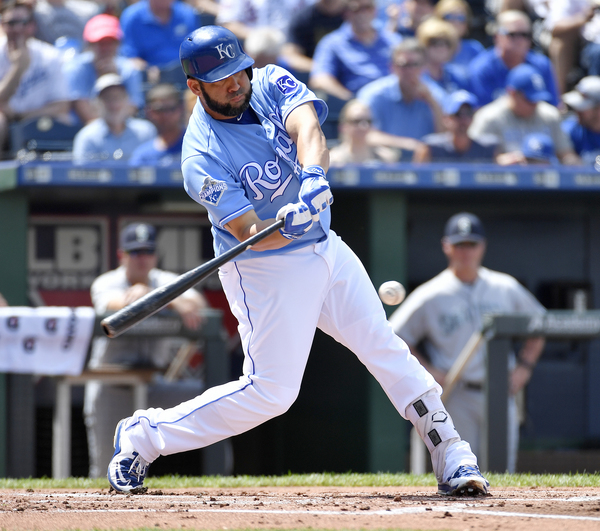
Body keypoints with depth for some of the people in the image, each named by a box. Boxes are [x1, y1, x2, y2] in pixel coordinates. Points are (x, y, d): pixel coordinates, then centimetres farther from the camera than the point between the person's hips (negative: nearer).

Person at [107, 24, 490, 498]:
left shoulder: (271, 83, -6)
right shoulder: (202, 159, -21)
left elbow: (308, 128, -25)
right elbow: (249, 234, -25)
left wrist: (313, 174, -45)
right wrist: (287, 224, -47)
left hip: (325, 249, 6)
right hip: (266, 271, -6)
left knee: (385, 349, 5)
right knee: (270, 391, -9)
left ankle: (452, 459, 12)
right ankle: (143, 435, 4)